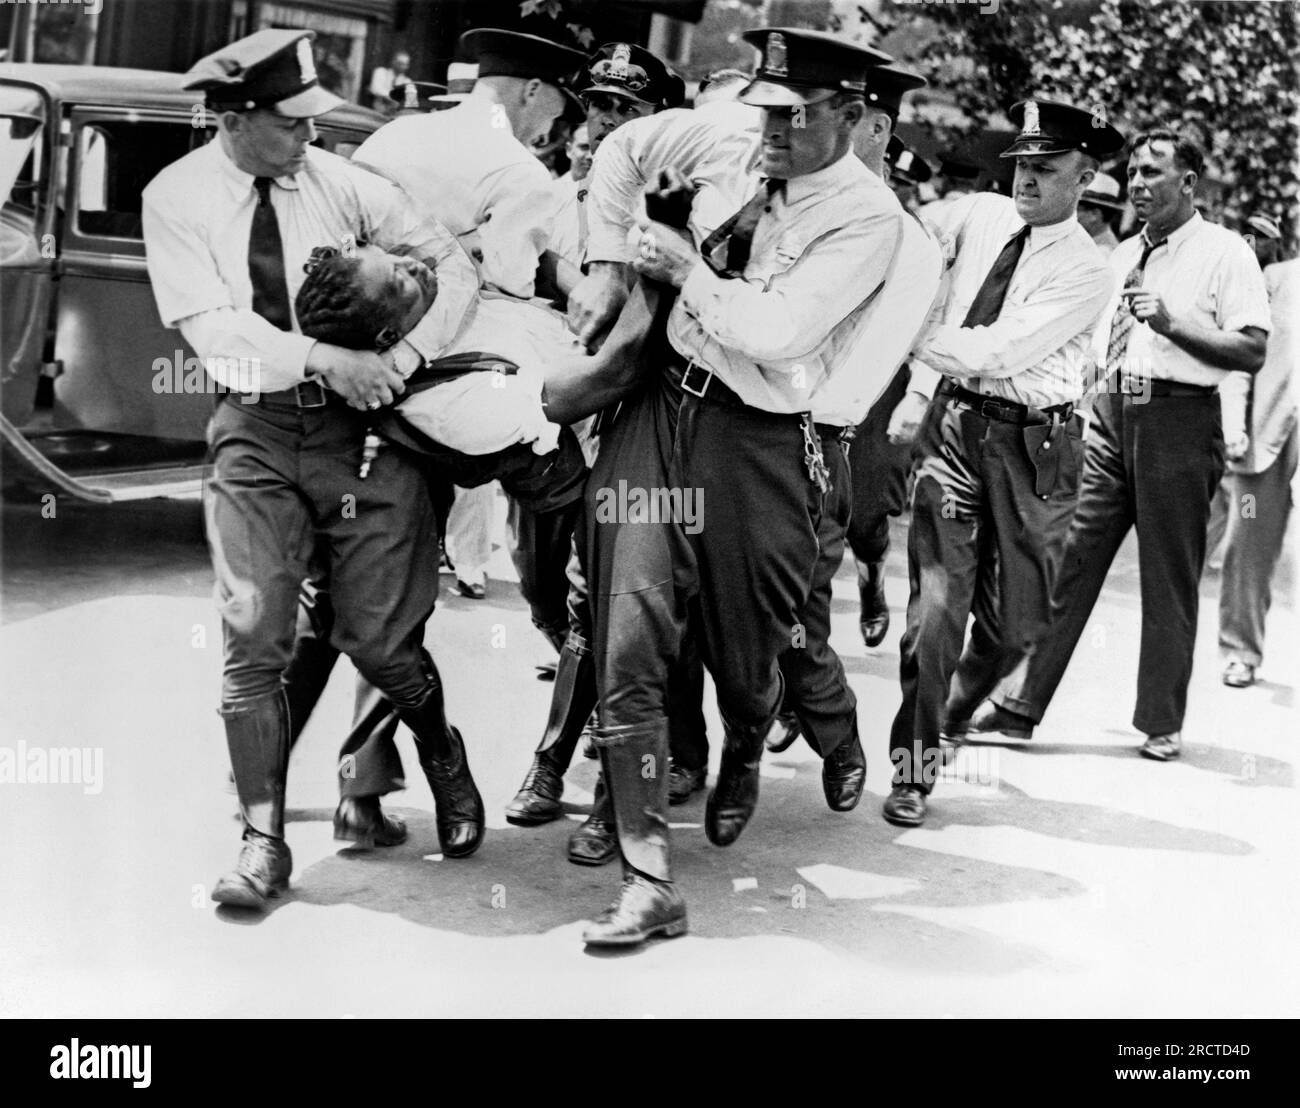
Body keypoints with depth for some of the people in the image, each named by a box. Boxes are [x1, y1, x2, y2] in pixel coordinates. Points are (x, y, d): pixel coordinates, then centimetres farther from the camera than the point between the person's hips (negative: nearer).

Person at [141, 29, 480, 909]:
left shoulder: (343, 183, -1)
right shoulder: (176, 199, -2)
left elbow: (455, 266, -1)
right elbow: (215, 326, -11)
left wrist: (403, 357, -15)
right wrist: (326, 359, -20)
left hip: (361, 421, 0)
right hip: (255, 431, 0)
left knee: (382, 640, 2)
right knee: (254, 638, -8)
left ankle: (441, 756, 34)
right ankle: (263, 842, 2)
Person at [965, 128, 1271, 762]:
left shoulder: (1224, 252, -2)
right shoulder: (1122, 255, 18)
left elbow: (1252, 352, -11)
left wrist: (1172, 321, -19)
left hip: (1179, 420, -5)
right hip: (1109, 413, 6)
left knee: (1169, 580, 2)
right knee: (1066, 560, 2)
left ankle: (1161, 723, 13)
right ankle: (1020, 703, 6)